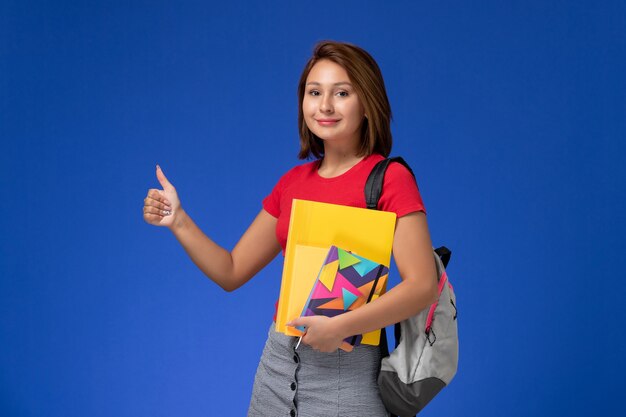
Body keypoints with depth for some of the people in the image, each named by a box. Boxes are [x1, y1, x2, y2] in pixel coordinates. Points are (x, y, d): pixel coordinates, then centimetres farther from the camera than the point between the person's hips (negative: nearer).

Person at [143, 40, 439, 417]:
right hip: (278, 358, 6)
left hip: (346, 368, -5)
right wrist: (178, 220, -1)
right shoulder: (293, 182, 7)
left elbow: (423, 286, -18)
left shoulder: (390, 178, -9)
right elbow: (231, 272, 10)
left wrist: (340, 326, -26)